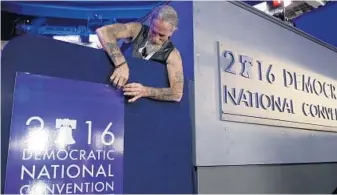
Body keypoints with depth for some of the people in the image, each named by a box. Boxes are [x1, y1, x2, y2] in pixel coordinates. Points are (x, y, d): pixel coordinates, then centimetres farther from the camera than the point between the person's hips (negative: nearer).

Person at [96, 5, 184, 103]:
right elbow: (102, 31, -22)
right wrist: (121, 64, -34)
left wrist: (145, 91, -32)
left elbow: (177, 94, -19)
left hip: (142, 102, 0)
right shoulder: (138, 30, -9)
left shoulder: (172, 54, -12)